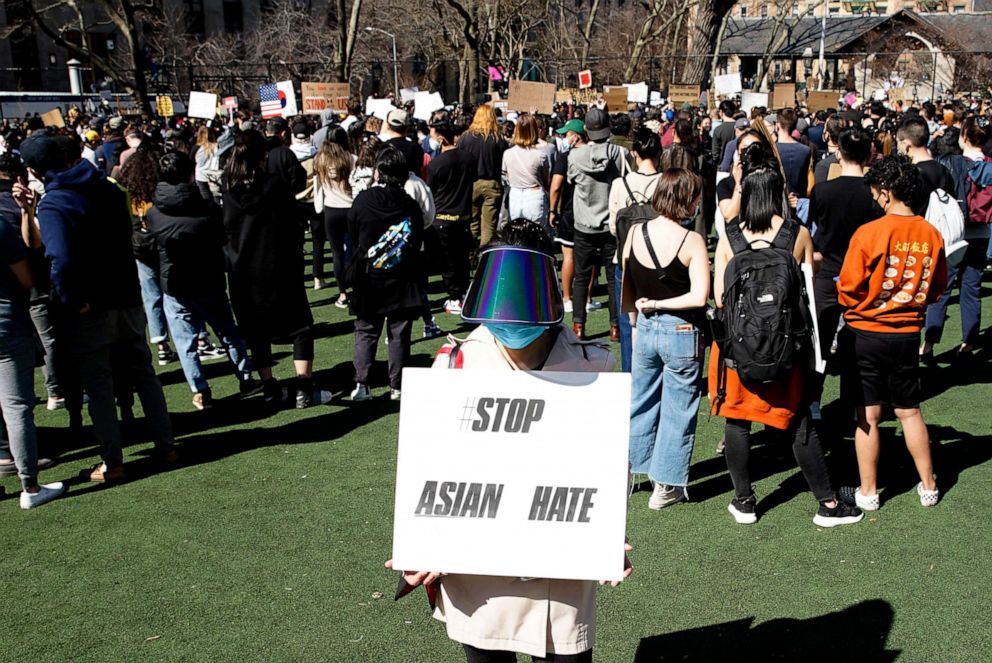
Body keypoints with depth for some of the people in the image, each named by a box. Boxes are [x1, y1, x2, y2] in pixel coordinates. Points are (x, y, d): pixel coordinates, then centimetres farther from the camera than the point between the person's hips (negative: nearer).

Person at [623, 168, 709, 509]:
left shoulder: (635, 233, -3)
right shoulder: (691, 240, -16)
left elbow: (626, 290, 6)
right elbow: (699, 296, -24)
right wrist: (659, 304, -12)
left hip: (645, 328, 5)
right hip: (682, 332, -4)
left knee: (641, 402, 20)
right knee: (677, 410, 9)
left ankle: (631, 468, 33)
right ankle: (666, 486, 17)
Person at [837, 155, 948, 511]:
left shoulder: (869, 233, -18)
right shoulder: (931, 234, -4)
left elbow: (848, 289, -12)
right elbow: (938, 287, 8)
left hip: (867, 333, -4)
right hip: (908, 334, 4)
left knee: (868, 415, 6)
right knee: (909, 412, 17)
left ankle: (868, 493, 16)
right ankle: (928, 487, 26)